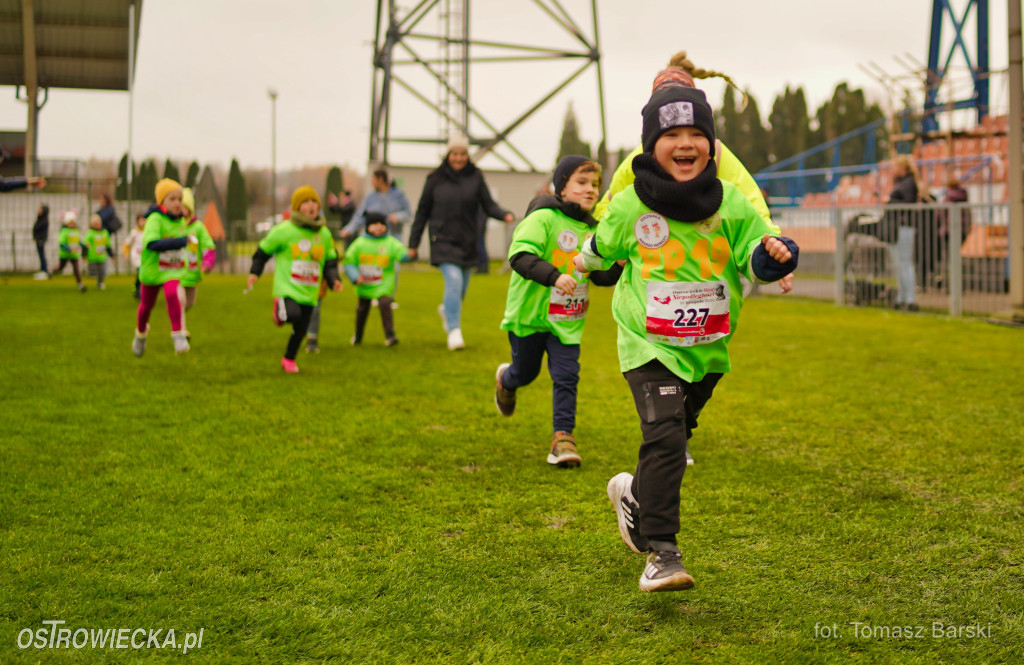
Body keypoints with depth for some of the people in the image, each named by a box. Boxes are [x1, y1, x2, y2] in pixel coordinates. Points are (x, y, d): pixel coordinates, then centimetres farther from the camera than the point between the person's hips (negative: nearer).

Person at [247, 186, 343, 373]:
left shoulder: (324, 234, 6)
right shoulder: (284, 230, -8)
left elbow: (330, 261, 16)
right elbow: (264, 250, 5)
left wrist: (333, 280, 0)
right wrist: (254, 272, 2)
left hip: (309, 292, 5)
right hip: (287, 286, -5)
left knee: (300, 329, 9)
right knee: (292, 314, -32)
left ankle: (289, 359, 35)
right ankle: (279, 308, 6)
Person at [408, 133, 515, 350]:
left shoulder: (475, 177, 2)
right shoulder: (436, 179, 0)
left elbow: (489, 205, 0)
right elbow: (422, 212, 5)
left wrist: (505, 215, -22)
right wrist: (413, 243, 5)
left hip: (467, 241, 3)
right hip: (443, 240, -3)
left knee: (461, 288, 13)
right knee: (453, 280, -20)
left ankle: (447, 310, 47)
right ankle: (454, 331, -13)